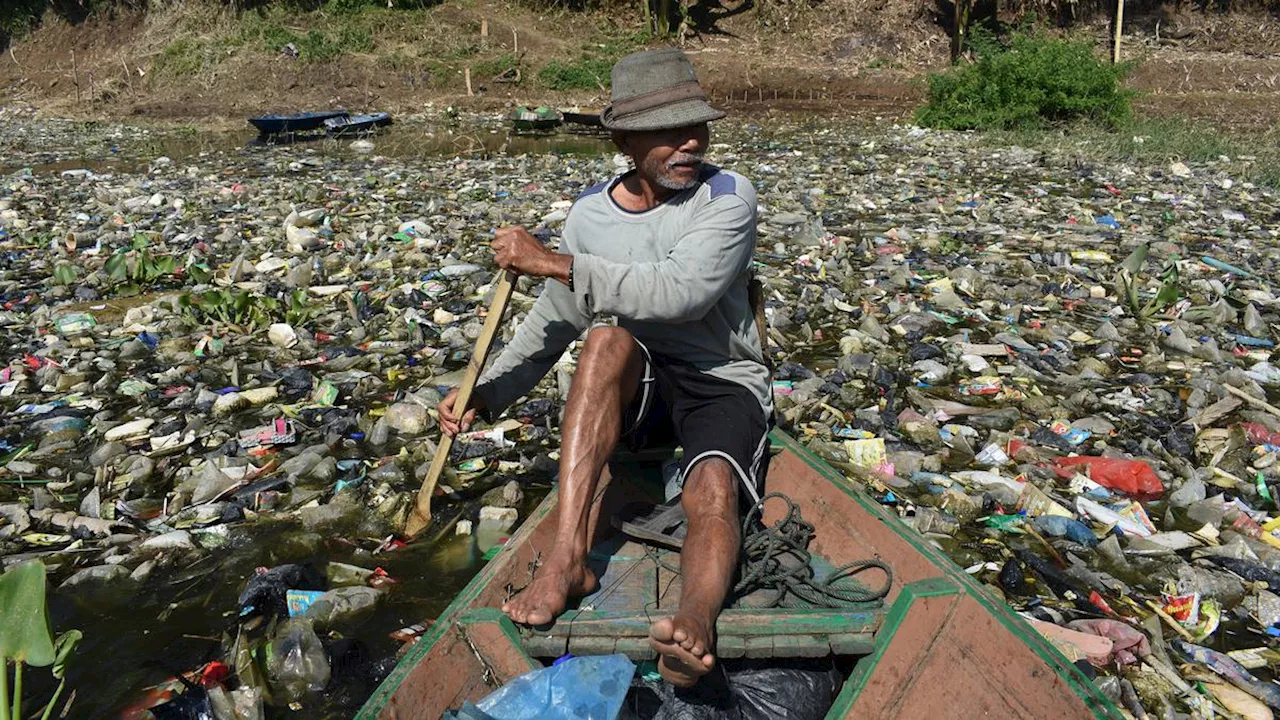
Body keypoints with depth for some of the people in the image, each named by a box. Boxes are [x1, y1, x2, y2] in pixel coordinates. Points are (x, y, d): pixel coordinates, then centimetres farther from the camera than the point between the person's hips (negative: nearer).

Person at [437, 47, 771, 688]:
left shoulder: (727, 197, -9)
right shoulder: (591, 213, 3)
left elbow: (678, 295, -26)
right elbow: (551, 323, 11)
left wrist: (552, 263, -24)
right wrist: (483, 396, 0)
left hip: (722, 383, -2)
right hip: (632, 393, 3)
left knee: (713, 490, -32)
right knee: (607, 338, -31)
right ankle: (568, 559, -38)